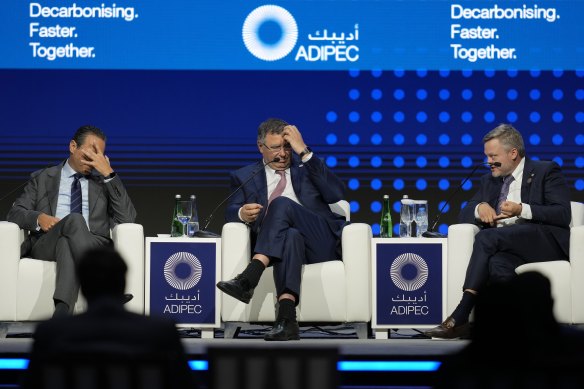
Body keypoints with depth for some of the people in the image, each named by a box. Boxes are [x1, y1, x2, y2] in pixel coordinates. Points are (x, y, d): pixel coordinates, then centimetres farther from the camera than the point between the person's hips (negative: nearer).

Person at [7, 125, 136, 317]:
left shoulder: (104, 181, 21)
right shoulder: (43, 178, 21)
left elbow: (127, 218, 5)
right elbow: (14, 213, 12)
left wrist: (109, 174, -2)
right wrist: (38, 218, -12)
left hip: (93, 246, 1)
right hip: (46, 245, -1)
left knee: (67, 244, -37)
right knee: (74, 219, -35)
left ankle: (62, 311, -55)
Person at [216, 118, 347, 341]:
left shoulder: (306, 167, 19)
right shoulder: (244, 177, 21)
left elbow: (336, 194, 1)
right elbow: (230, 213, 7)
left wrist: (304, 152, -3)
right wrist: (242, 213, -19)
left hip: (322, 243, 0)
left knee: (281, 203, -28)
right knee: (290, 236, -38)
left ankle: (248, 280, -44)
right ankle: (286, 319, -56)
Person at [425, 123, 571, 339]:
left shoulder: (546, 172, 7)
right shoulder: (490, 180, 26)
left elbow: (563, 214, -6)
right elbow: (464, 214, 22)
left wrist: (522, 210, -19)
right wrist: (480, 207, -2)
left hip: (545, 241, -5)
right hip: (505, 246, 5)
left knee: (486, 238, -29)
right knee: (498, 262, -35)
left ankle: (460, 316, -34)